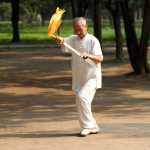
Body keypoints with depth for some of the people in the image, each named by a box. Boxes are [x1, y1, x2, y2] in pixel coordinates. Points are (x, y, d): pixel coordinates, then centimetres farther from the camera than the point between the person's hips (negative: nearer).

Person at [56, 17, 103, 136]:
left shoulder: (93, 40, -7)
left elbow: (99, 58, -17)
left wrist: (88, 55, -37)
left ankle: (87, 125, -12)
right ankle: (94, 127, 25)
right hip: (79, 79, 6)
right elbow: (64, 42, -14)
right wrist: (60, 40, -39)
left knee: (82, 96, -24)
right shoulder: (73, 39, 7)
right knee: (80, 103, 9)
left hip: (92, 77, -6)